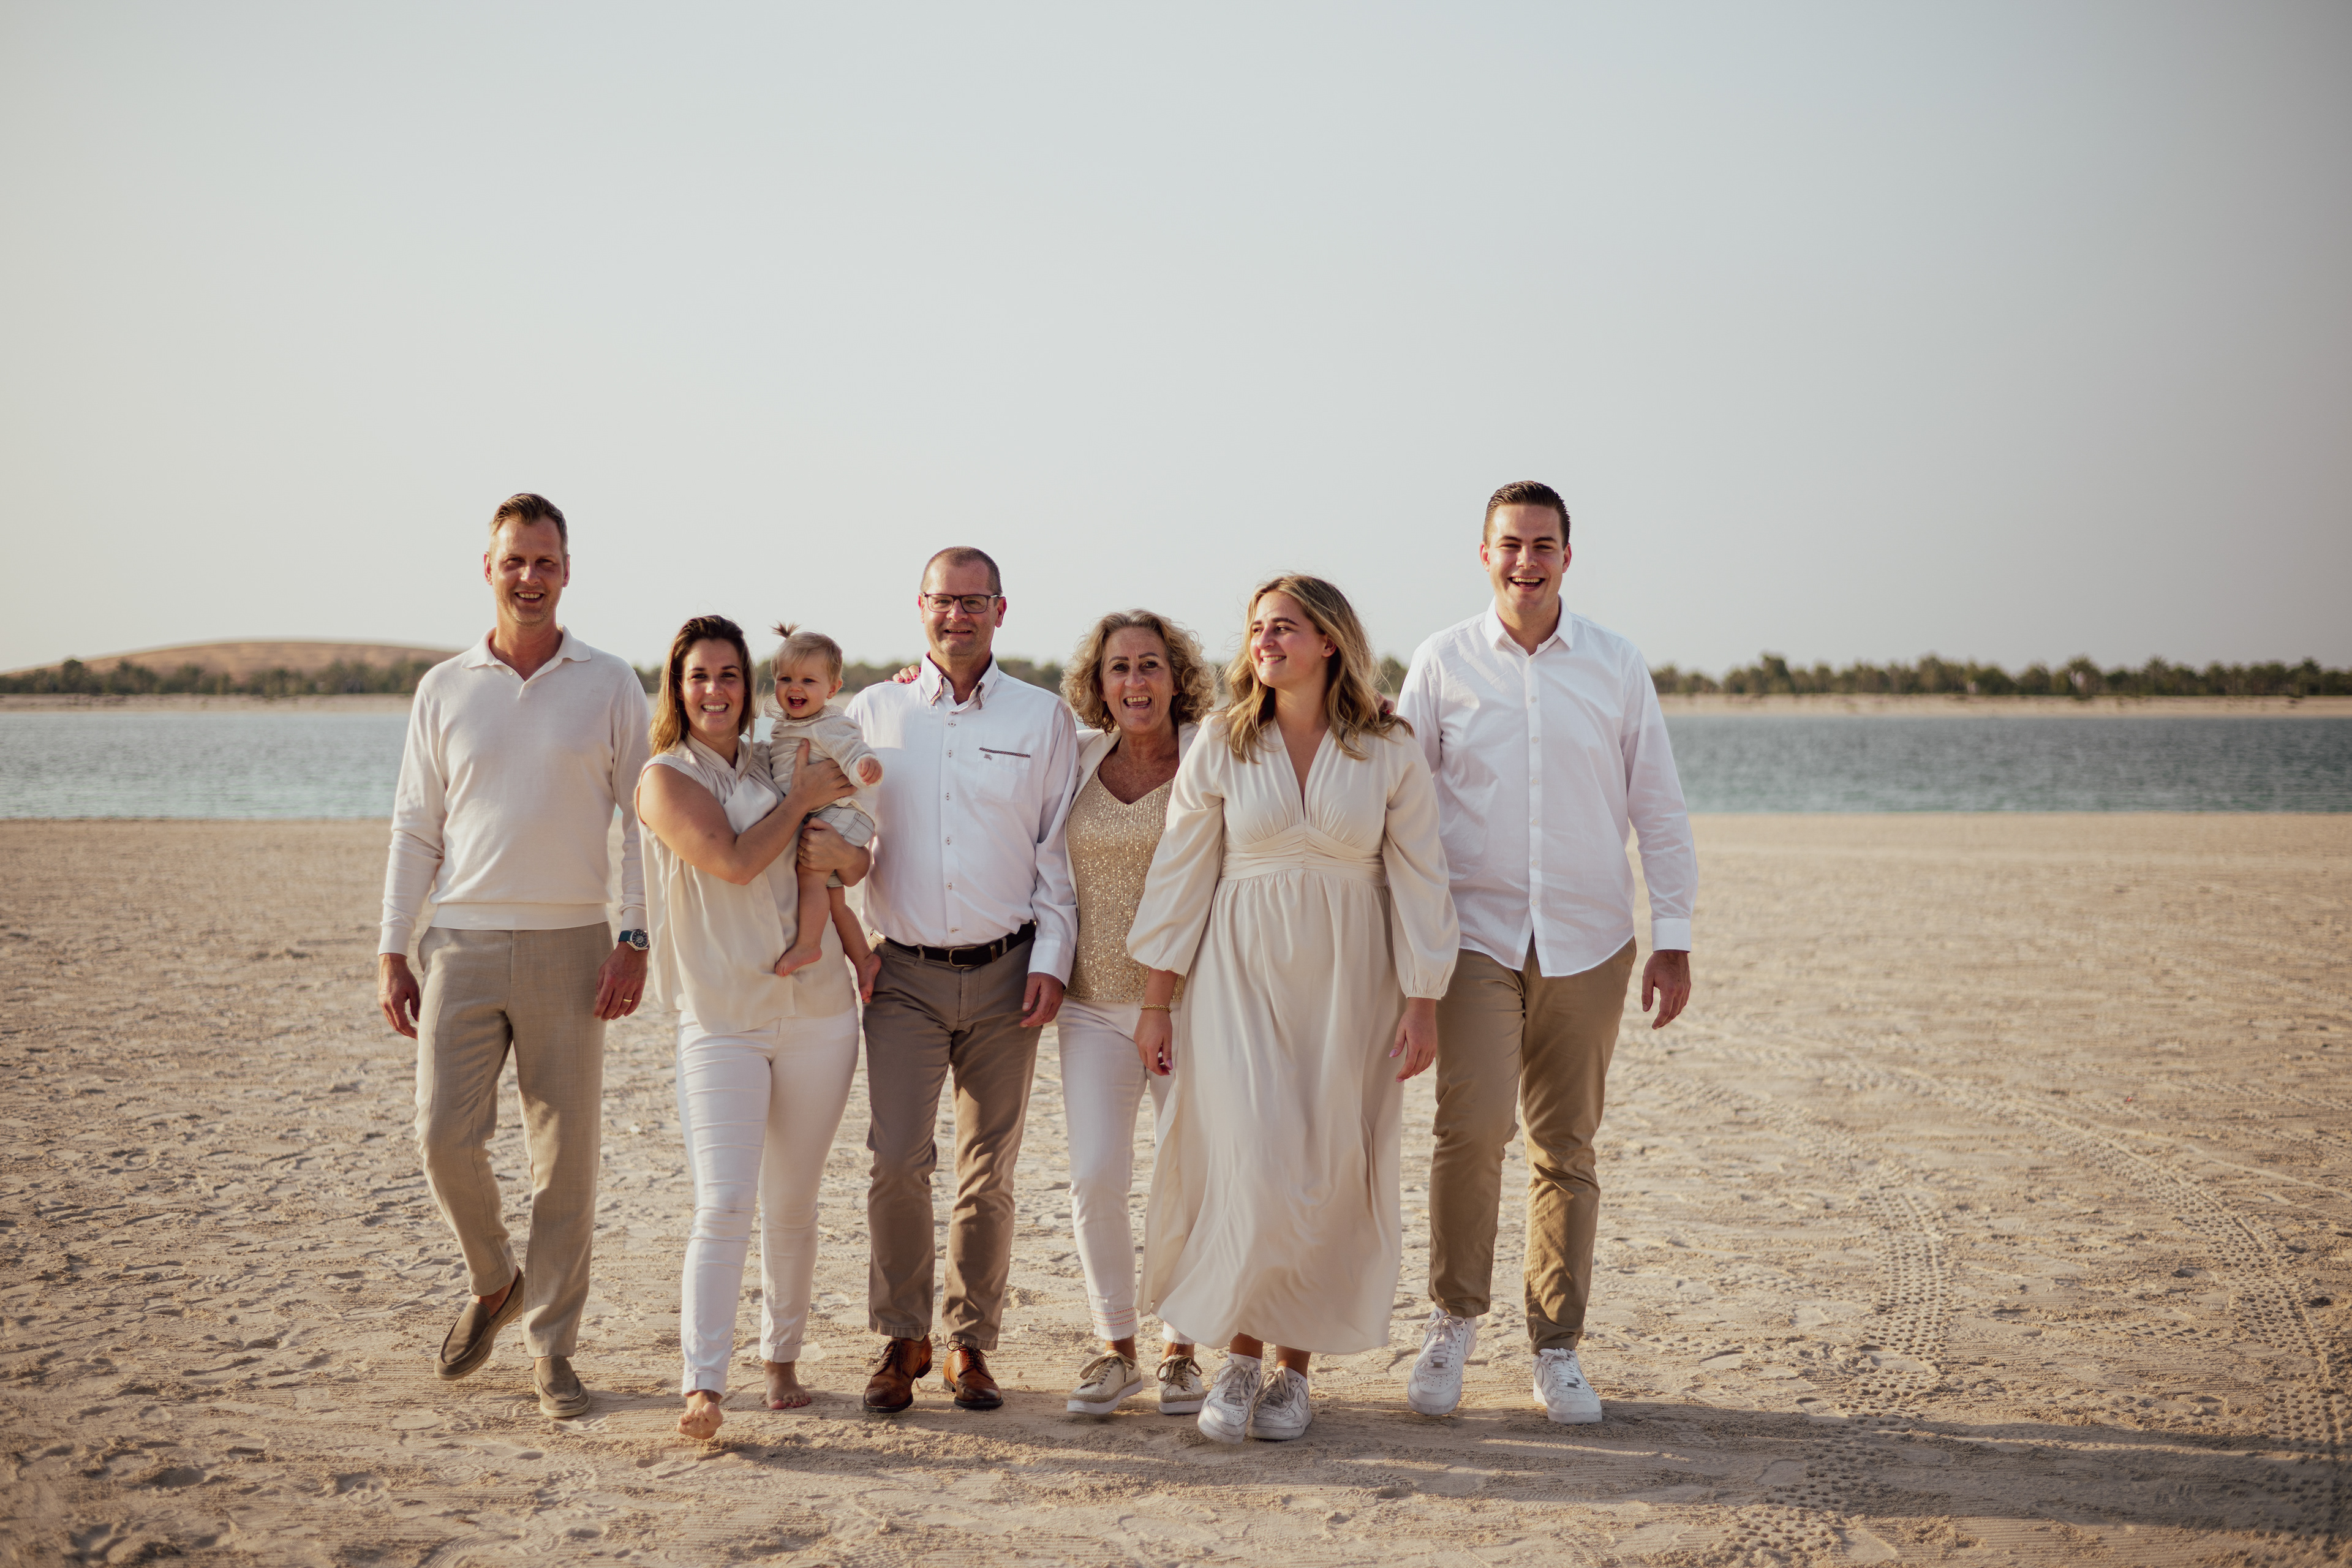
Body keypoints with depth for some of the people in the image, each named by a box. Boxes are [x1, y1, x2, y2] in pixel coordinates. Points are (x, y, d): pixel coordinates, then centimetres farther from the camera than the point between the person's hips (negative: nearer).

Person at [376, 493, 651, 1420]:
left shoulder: (611, 686, 4)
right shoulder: (444, 689, 9)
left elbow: (640, 821, 4)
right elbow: (415, 829, 11)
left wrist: (634, 940, -6)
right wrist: (392, 950, 4)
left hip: (568, 946, -1)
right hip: (461, 944, 1)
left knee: (566, 1156, 1)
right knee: (444, 1136, -7)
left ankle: (551, 1348, 12)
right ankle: (493, 1282, 21)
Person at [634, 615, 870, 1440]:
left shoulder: (775, 765, 12)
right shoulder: (666, 777, -2)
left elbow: (858, 859, 13)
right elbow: (733, 862, -15)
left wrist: (840, 850, -10)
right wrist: (803, 799, -5)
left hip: (816, 1012, 4)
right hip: (721, 1022, -4)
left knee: (793, 1203, 11)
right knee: (723, 1204, -14)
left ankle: (782, 1358, 25)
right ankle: (702, 1385, -13)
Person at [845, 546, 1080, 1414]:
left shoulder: (1042, 718, 5)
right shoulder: (874, 713, 7)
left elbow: (1059, 849, 5)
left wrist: (1051, 960, -3)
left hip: (1005, 973, 0)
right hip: (906, 974, 0)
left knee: (989, 1172, 4)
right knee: (896, 1160, -8)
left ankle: (970, 1344, 17)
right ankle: (902, 1338, 8)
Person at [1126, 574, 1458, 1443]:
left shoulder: (1389, 752, 0)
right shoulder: (1221, 747, 1)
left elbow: (1418, 880, 2)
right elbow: (1181, 875, 3)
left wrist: (1422, 1003, -3)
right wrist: (1156, 1004, 2)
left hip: (1348, 981, 0)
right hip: (1241, 974, 0)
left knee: (1329, 1176, 2)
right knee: (1253, 1168, -8)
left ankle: (1293, 1366, 15)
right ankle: (1240, 1355, 9)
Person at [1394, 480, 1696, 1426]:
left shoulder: (1617, 667, 6)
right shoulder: (1442, 664, 3)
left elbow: (1658, 808, 9)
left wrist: (1673, 938, 4)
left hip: (1587, 940, 2)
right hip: (1476, 932, -1)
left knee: (1567, 1147, 6)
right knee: (1472, 1124, -17)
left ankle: (1557, 1349, 18)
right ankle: (1454, 1317, 4)